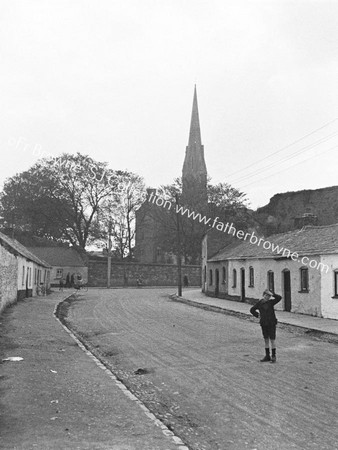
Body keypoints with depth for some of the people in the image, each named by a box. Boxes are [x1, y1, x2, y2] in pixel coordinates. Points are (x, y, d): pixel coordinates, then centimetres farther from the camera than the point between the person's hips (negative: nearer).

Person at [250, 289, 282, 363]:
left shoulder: (271, 302, -4)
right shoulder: (259, 303, 1)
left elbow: (279, 298, -19)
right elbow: (252, 310, 15)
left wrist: (272, 294, -22)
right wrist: (257, 315, 8)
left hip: (272, 323, -3)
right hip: (264, 324, 3)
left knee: (272, 339, 0)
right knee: (266, 339, 9)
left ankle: (273, 356, 8)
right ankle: (267, 356, 17)